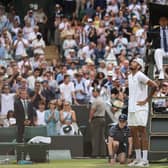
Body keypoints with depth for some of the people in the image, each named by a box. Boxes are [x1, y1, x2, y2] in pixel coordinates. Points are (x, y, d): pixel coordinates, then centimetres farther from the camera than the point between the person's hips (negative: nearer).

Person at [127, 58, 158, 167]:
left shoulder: (140, 76, -10)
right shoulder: (130, 77, 16)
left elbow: (154, 86, -19)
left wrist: (146, 100, -15)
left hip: (140, 108, -9)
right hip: (131, 109, 9)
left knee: (142, 132, -10)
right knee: (134, 133, 9)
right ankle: (138, 159, 14)